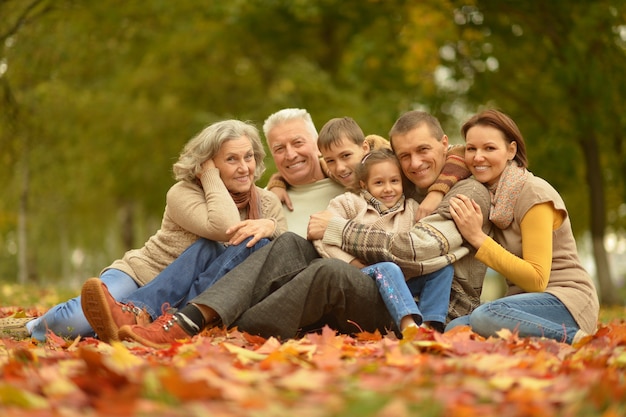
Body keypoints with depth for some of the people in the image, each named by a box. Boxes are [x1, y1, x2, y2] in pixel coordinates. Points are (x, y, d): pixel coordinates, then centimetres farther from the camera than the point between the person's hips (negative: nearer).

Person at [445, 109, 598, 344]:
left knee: (485, 316, -33)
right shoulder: (484, 193, 9)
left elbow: (537, 280, -16)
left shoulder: (534, 194, -11)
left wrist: (478, 238, -18)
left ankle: (574, 339, -19)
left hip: (567, 301, -8)